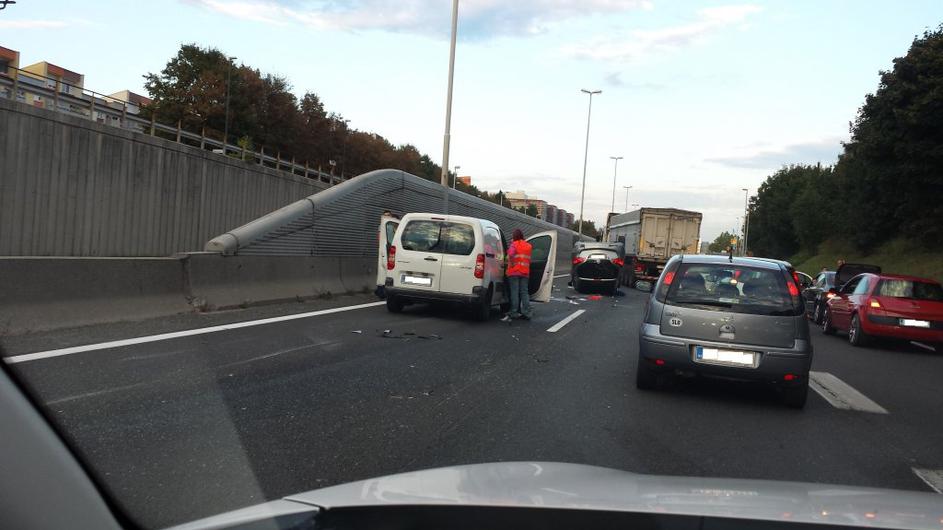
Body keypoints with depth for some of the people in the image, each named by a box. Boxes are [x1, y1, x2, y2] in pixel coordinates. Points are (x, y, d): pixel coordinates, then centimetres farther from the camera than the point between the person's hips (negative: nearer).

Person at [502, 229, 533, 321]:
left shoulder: (514, 244, -7)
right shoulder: (528, 246, 11)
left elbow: (511, 255, -25)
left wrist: (511, 264, -13)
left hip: (514, 272, -5)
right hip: (525, 272, 5)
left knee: (514, 292, -1)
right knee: (524, 292, 8)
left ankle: (514, 313, 1)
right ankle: (526, 313, 4)